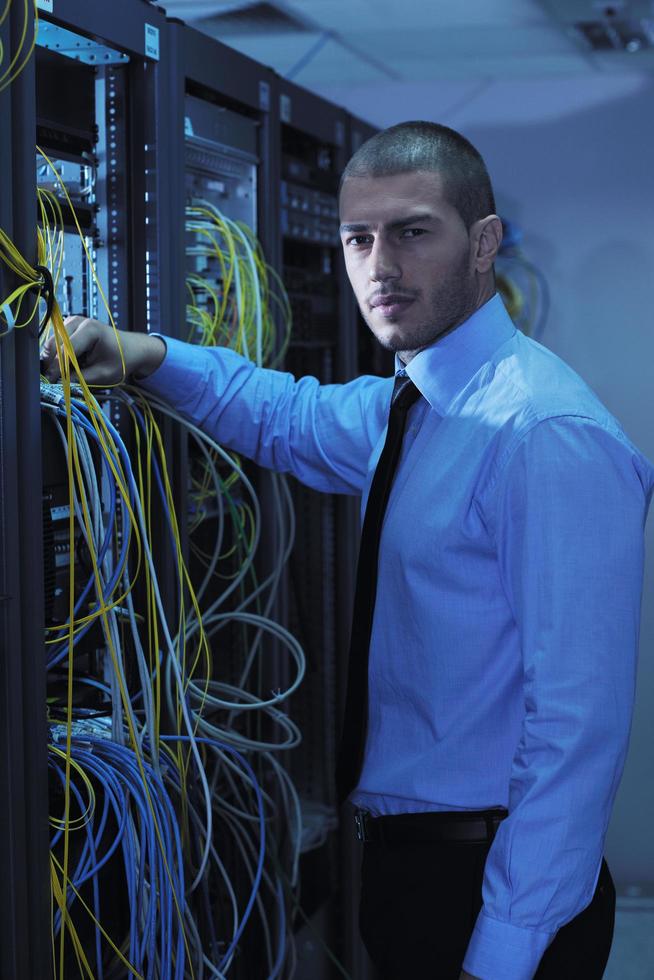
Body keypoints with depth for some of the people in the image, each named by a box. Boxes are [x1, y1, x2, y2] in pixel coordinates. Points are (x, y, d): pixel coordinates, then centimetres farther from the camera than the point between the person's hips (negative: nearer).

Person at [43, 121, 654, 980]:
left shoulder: (550, 436, -22)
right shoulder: (397, 407, 6)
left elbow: (577, 723, -25)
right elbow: (288, 416, 25)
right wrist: (146, 354, 6)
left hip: (488, 892, -8)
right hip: (400, 854, 8)